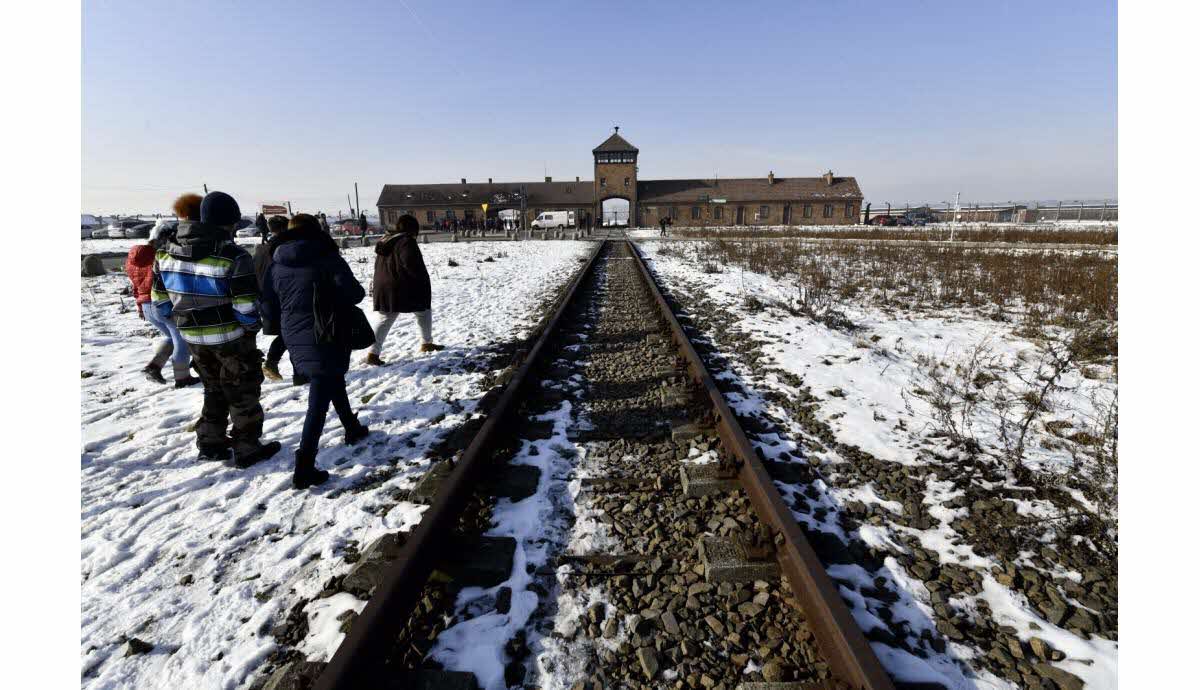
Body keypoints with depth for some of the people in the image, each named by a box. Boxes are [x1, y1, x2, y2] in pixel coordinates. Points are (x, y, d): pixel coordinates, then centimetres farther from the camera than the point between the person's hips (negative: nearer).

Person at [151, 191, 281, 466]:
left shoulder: (166, 252, 0)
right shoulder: (232, 256, -21)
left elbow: (161, 299, 7)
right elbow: (246, 306, -22)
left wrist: (186, 321, 19)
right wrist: (252, 326, -2)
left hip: (193, 337, 6)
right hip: (231, 337, -6)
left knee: (214, 389, 24)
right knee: (242, 392, 9)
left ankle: (210, 442, 31)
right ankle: (247, 448, 16)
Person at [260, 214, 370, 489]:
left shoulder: (276, 265, 5)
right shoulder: (327, 258, -11)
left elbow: (269, 310, 5)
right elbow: (352, 293, -18)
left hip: (295, 340, 6)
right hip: (326, 339, -6)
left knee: (333, 382, 27)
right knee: (319, 402, -4)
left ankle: (352, 429, 43)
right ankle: (304, 468, -8)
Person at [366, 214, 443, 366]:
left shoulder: (385, 240, 12)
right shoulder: (407, 241, -14)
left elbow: (379, 267, 16)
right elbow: (412, 264, -22)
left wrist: (376, 285, 22)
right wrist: (424, 281, -9)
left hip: (384, 288, 7)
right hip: (407, 289, -7)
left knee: (383, 320, 5)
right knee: (424, 313, 16)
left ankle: (373, 353, -5)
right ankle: (427, 343, 26)